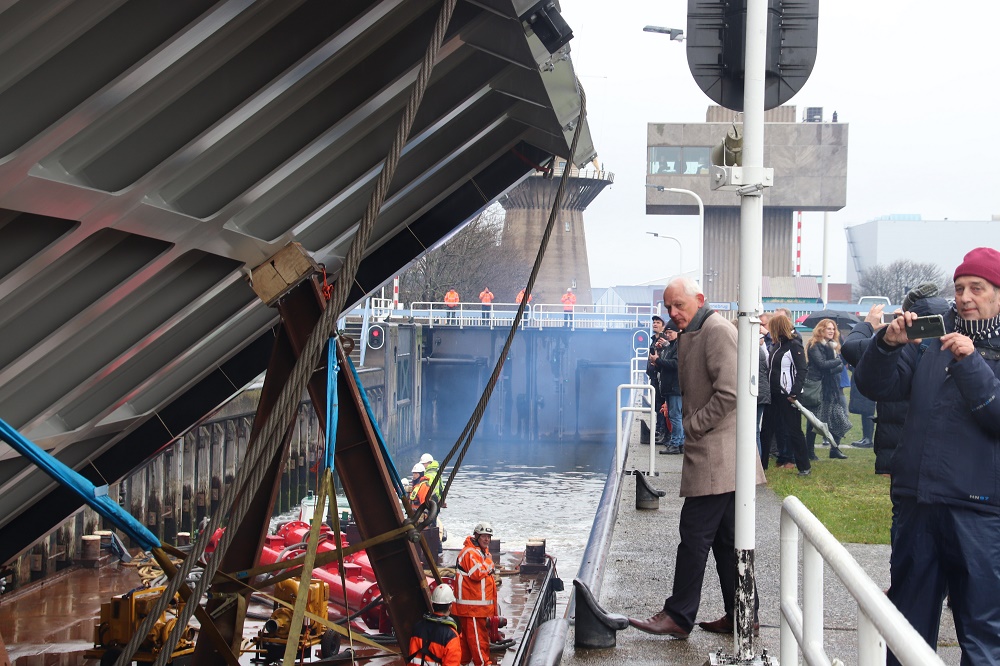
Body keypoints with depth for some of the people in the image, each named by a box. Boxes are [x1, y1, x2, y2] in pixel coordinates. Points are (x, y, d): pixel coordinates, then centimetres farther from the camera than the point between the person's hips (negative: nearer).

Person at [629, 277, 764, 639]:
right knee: (726, 538, 12)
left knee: (695, 534, -6)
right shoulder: (691, 335, 18)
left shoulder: (718, 330, -13)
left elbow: (729, 393, -20)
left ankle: (678, 616, -1)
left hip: (715, 456, -10)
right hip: (715, 455, 10)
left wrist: (691, 428, -13)